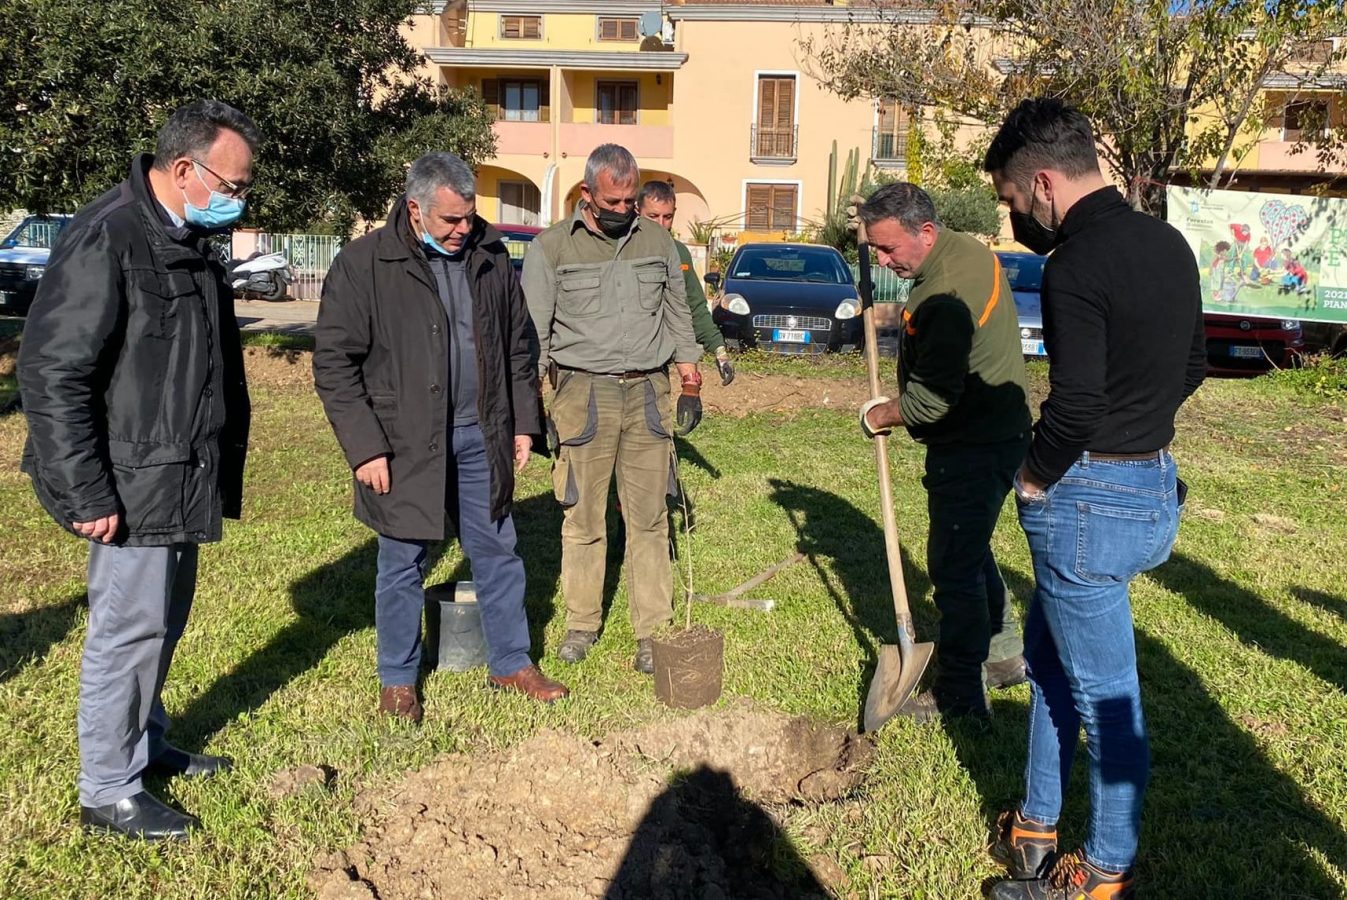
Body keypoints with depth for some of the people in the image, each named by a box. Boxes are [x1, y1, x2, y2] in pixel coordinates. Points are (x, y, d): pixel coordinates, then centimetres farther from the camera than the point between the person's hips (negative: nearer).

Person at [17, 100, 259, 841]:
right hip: (133, 484, -9)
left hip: (180, 477, 9)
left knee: (164, 618, 19)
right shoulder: (106, 237, -19)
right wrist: (87, 495, -21)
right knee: (129, 626, 0)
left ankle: (143, 745, 36)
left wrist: (222, 466, 17)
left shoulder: (190, 241, 9)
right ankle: (107, 792, 14)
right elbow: (52, 373, -21)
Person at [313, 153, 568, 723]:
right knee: (402, 564, 8)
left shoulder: (489, 256, 5)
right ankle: (397, 681, 25)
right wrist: (364, 447, -14)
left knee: (498, 553, 12)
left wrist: (522, 423, 10)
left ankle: (511, 663, 29)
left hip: (478, 436, 4)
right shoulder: (363, 265, -10)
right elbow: (334, 363, -10)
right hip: (404, 443, -4)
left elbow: (517, 346, 14)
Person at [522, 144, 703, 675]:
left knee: (649, 518, 4)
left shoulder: (657, 241, 10)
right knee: (583, 518, 4)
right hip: (583, 392, -2)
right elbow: (534, 332, 1)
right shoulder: (551, 248, 0)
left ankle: (653, 631, 10)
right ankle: (582, 623, 19)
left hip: (648, 393, 2)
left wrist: (690, 383, 14)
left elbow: (678, 314, 18)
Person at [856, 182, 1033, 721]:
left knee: (954, 566, -2)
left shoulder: (944, 295, -27)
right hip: (998, 430, 11)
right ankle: (1004, 655, 37)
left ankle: (958, 697, 9)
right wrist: (898, 318, 10)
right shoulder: (969, 250, 5)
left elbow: (931, 398, -25)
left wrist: (881, 416, -8)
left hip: (972, 449, -11)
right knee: (972, 551, 22)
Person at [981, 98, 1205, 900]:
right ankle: (1037, 827, 35)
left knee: (1104, 693, 5)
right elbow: (1193, 365, 16)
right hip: (1156, 484, 9)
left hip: (1090, 500, -9)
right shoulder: (1167, 243, 8)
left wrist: (1036, 477, -9)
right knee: (1050, 653, 22)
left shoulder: (1077, 264, -20)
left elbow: (1074, 404, -26)